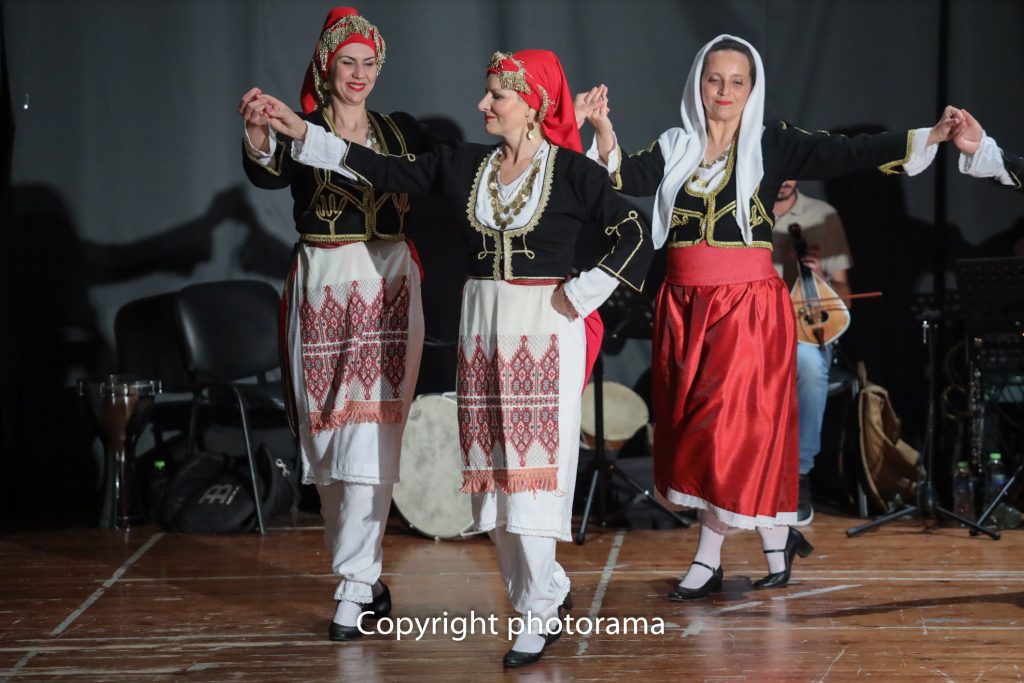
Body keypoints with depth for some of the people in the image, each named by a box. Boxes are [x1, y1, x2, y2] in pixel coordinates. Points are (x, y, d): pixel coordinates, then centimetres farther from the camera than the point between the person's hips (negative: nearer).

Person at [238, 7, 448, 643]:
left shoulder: (402, 131, 11)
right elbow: (268, 175, -21)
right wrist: (258, 136, -42)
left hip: (389, 285, 1)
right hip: (324, 286, -1)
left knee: (371, 431, -7)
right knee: (330, 431, 4)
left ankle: (355, 585, -6)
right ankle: (366, 573, 18)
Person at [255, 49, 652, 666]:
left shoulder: (571, 171, -7)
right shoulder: (467, 165, 7)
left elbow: (634, 234, -8)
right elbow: (384, 171, 8)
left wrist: (579, 296, -11)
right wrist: (304, 134, 5)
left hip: (545, 330, -5)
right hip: (484, 328, 5)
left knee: (534, 467, -5)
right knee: (494, 468, 6)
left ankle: (540, 615, 2)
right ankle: (549, 590, 22)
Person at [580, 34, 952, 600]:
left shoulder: (772, 144, 1)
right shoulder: (674, 148, 9)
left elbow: (844, 155, -8)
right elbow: (626, 177, -7)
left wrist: (927, 137, -19)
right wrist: (603, 131, -25)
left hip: (748, 304, -4)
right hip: (684, 304, 4)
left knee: (733, 425, -7)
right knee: (693, 427, 5)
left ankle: (708, 559, 5)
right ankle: (777, 541, 17)